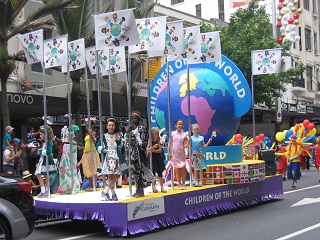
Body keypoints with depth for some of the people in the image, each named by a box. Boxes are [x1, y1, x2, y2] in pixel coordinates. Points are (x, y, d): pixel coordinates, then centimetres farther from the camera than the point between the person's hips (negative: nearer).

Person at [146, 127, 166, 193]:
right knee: (153, 173, 3)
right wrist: (153, 147, -25)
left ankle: (162, 187, 7)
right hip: (152, 158, -3)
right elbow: (147, 150, -14)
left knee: (160, 173, 3)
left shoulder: (158, 141, 6)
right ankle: (154, 187, 13)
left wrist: (153, 150, -14)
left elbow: (160, 150, -1)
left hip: (158, 158, 3)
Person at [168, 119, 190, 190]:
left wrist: (188, 142, -20)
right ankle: (180, 184, 12)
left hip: (182, 153, 0)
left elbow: (184, 146, -2)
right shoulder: (172, 133, 2)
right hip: (174, 153, 0)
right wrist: (169, 152, -4)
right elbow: (169, 143, 4)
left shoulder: (184, 134, 2)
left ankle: (183, 184, 9)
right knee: (177, 169, 5)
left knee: (183, 168, 0)